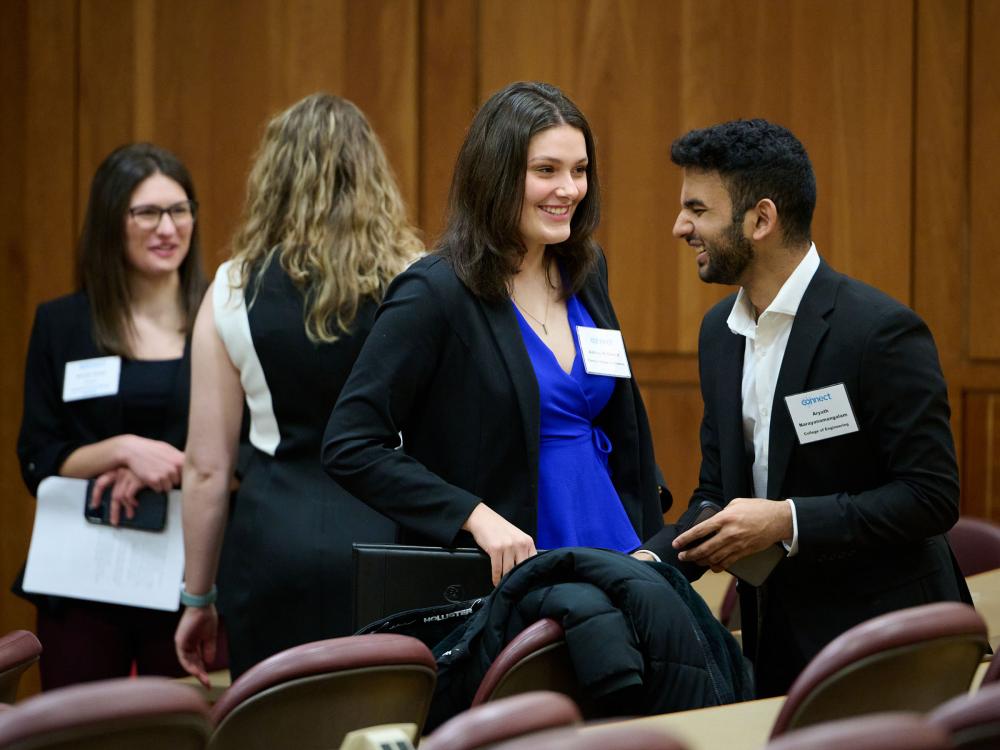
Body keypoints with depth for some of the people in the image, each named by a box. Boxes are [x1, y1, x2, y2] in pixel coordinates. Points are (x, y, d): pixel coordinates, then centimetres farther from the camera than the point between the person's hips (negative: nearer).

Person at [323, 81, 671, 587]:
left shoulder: (584, 273, 8)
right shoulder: (435, 293, -12)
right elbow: (350, 446, -16)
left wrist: (646, 543, 9)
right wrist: (474, 516, -23)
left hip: (607, 556, 6)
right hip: (495, 580, -6)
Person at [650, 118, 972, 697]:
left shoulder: (882, 330, -16)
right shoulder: (720, 330, 8)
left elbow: (932, 497, -18)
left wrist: (788, 521, -24)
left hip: (878, 647, -6)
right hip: (776, 644, 7)